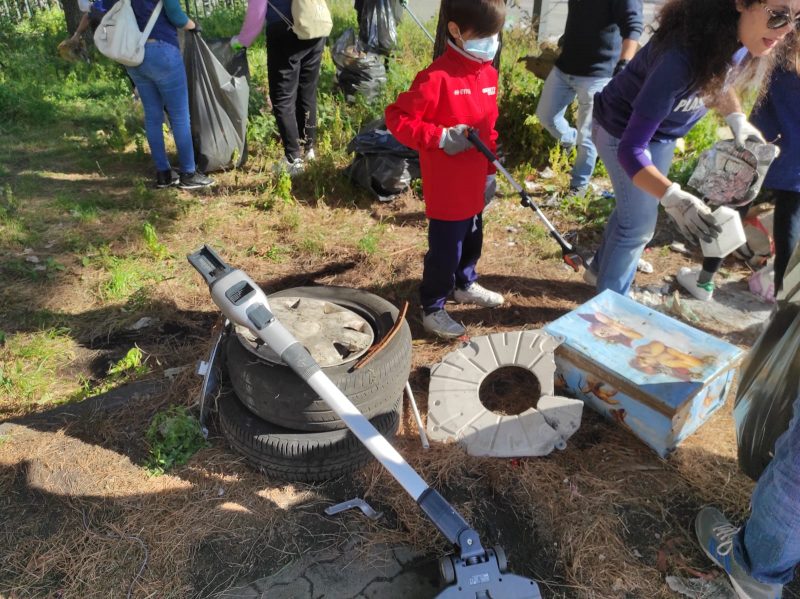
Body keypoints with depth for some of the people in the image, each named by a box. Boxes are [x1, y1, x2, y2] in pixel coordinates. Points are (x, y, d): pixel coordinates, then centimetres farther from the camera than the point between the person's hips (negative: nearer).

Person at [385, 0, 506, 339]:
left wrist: (490, 171, 16)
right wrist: (440, 137, -26)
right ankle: (432, 309, 22)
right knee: (445, 250, 2)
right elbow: (396, 118, -20)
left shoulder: (489, 73, 6)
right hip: (447, 189, -8)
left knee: (472, 240, 24)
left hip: (474, 183, 8)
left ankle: (464, 285, 49)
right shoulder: (438, 77, -20)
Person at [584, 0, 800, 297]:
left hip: (662, 130, 8)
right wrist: (673, 197, -52)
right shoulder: (683, 57, -40)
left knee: (634, 208, 22)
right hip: (622, 127, -8)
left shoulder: (741, 39, -17)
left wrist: (737, 119, -6)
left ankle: (600, 270, 45)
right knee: (639, 223, 0)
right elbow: (630, 148, -40)